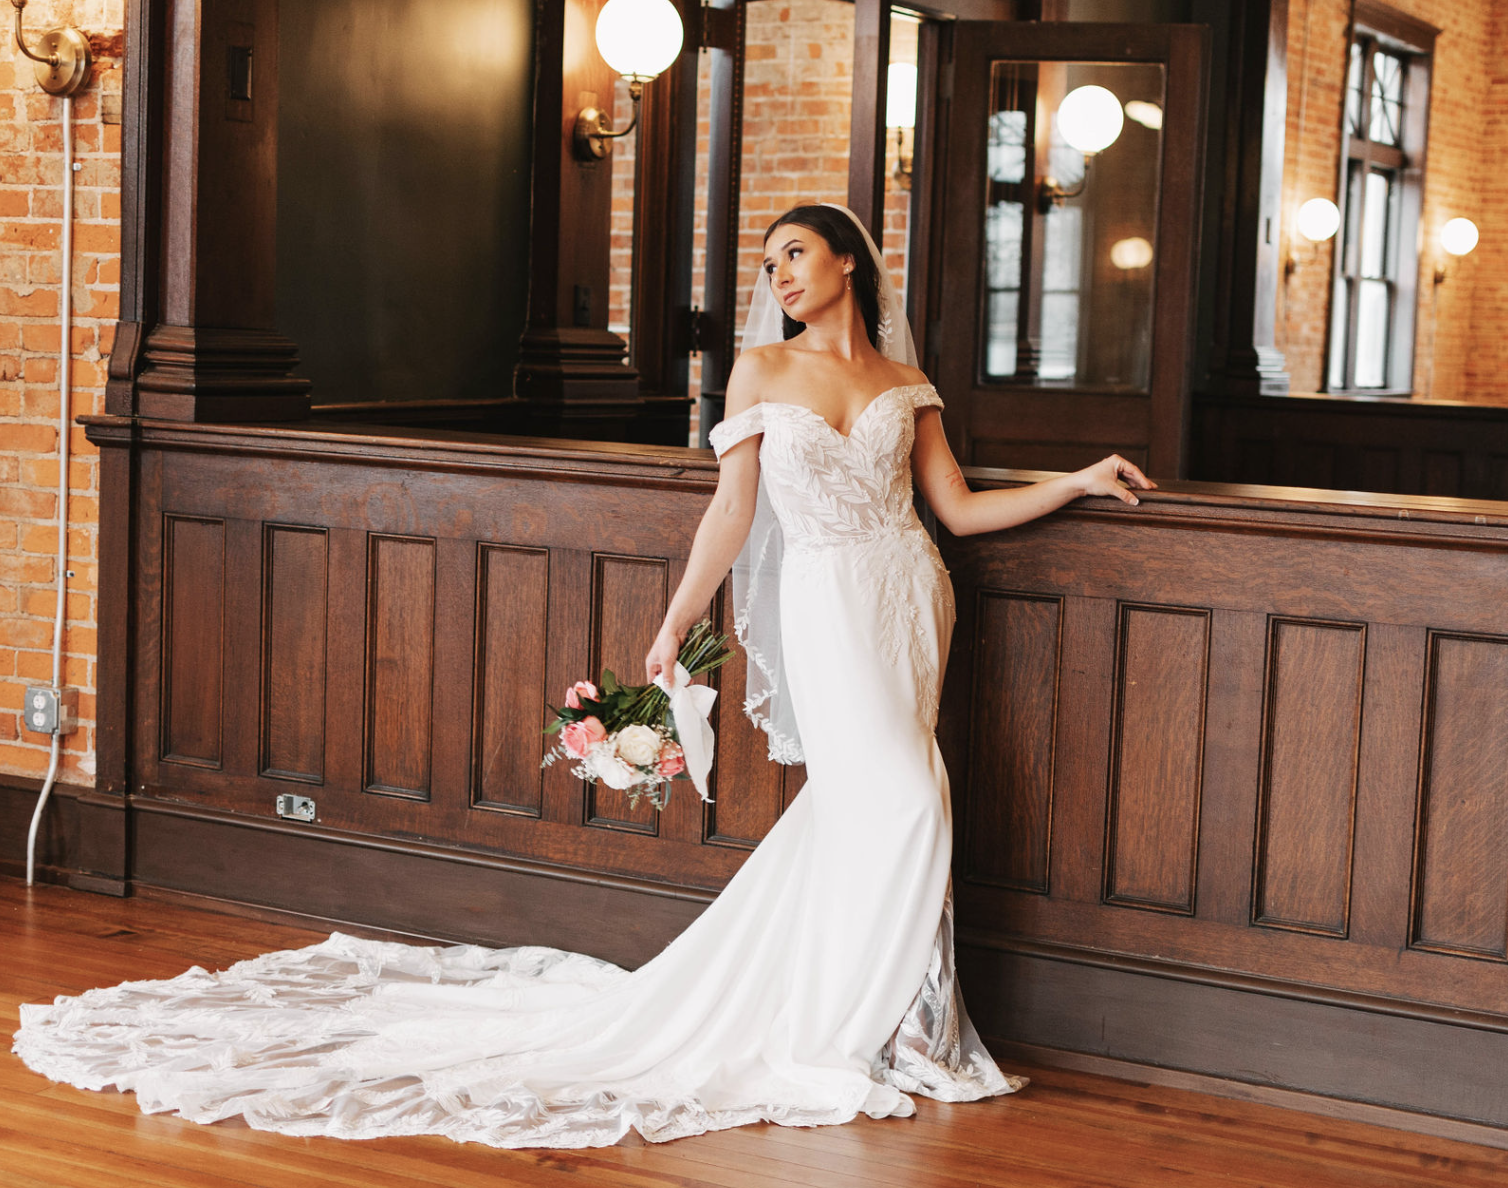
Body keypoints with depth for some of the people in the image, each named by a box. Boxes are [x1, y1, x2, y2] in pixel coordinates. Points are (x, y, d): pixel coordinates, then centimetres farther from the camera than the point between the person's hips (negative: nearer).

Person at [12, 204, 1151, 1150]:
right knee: (902, 800, -16)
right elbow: (733, 511, 2)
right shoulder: (762, 369, 3)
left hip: (908, 595, 4)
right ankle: (857, 1027, -4)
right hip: (824, 604, -4)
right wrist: (673, 626, -2)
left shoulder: (907, 384, 12)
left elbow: (960, 508, 12)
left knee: (853, 808, -2)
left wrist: (1077, 481, 10)